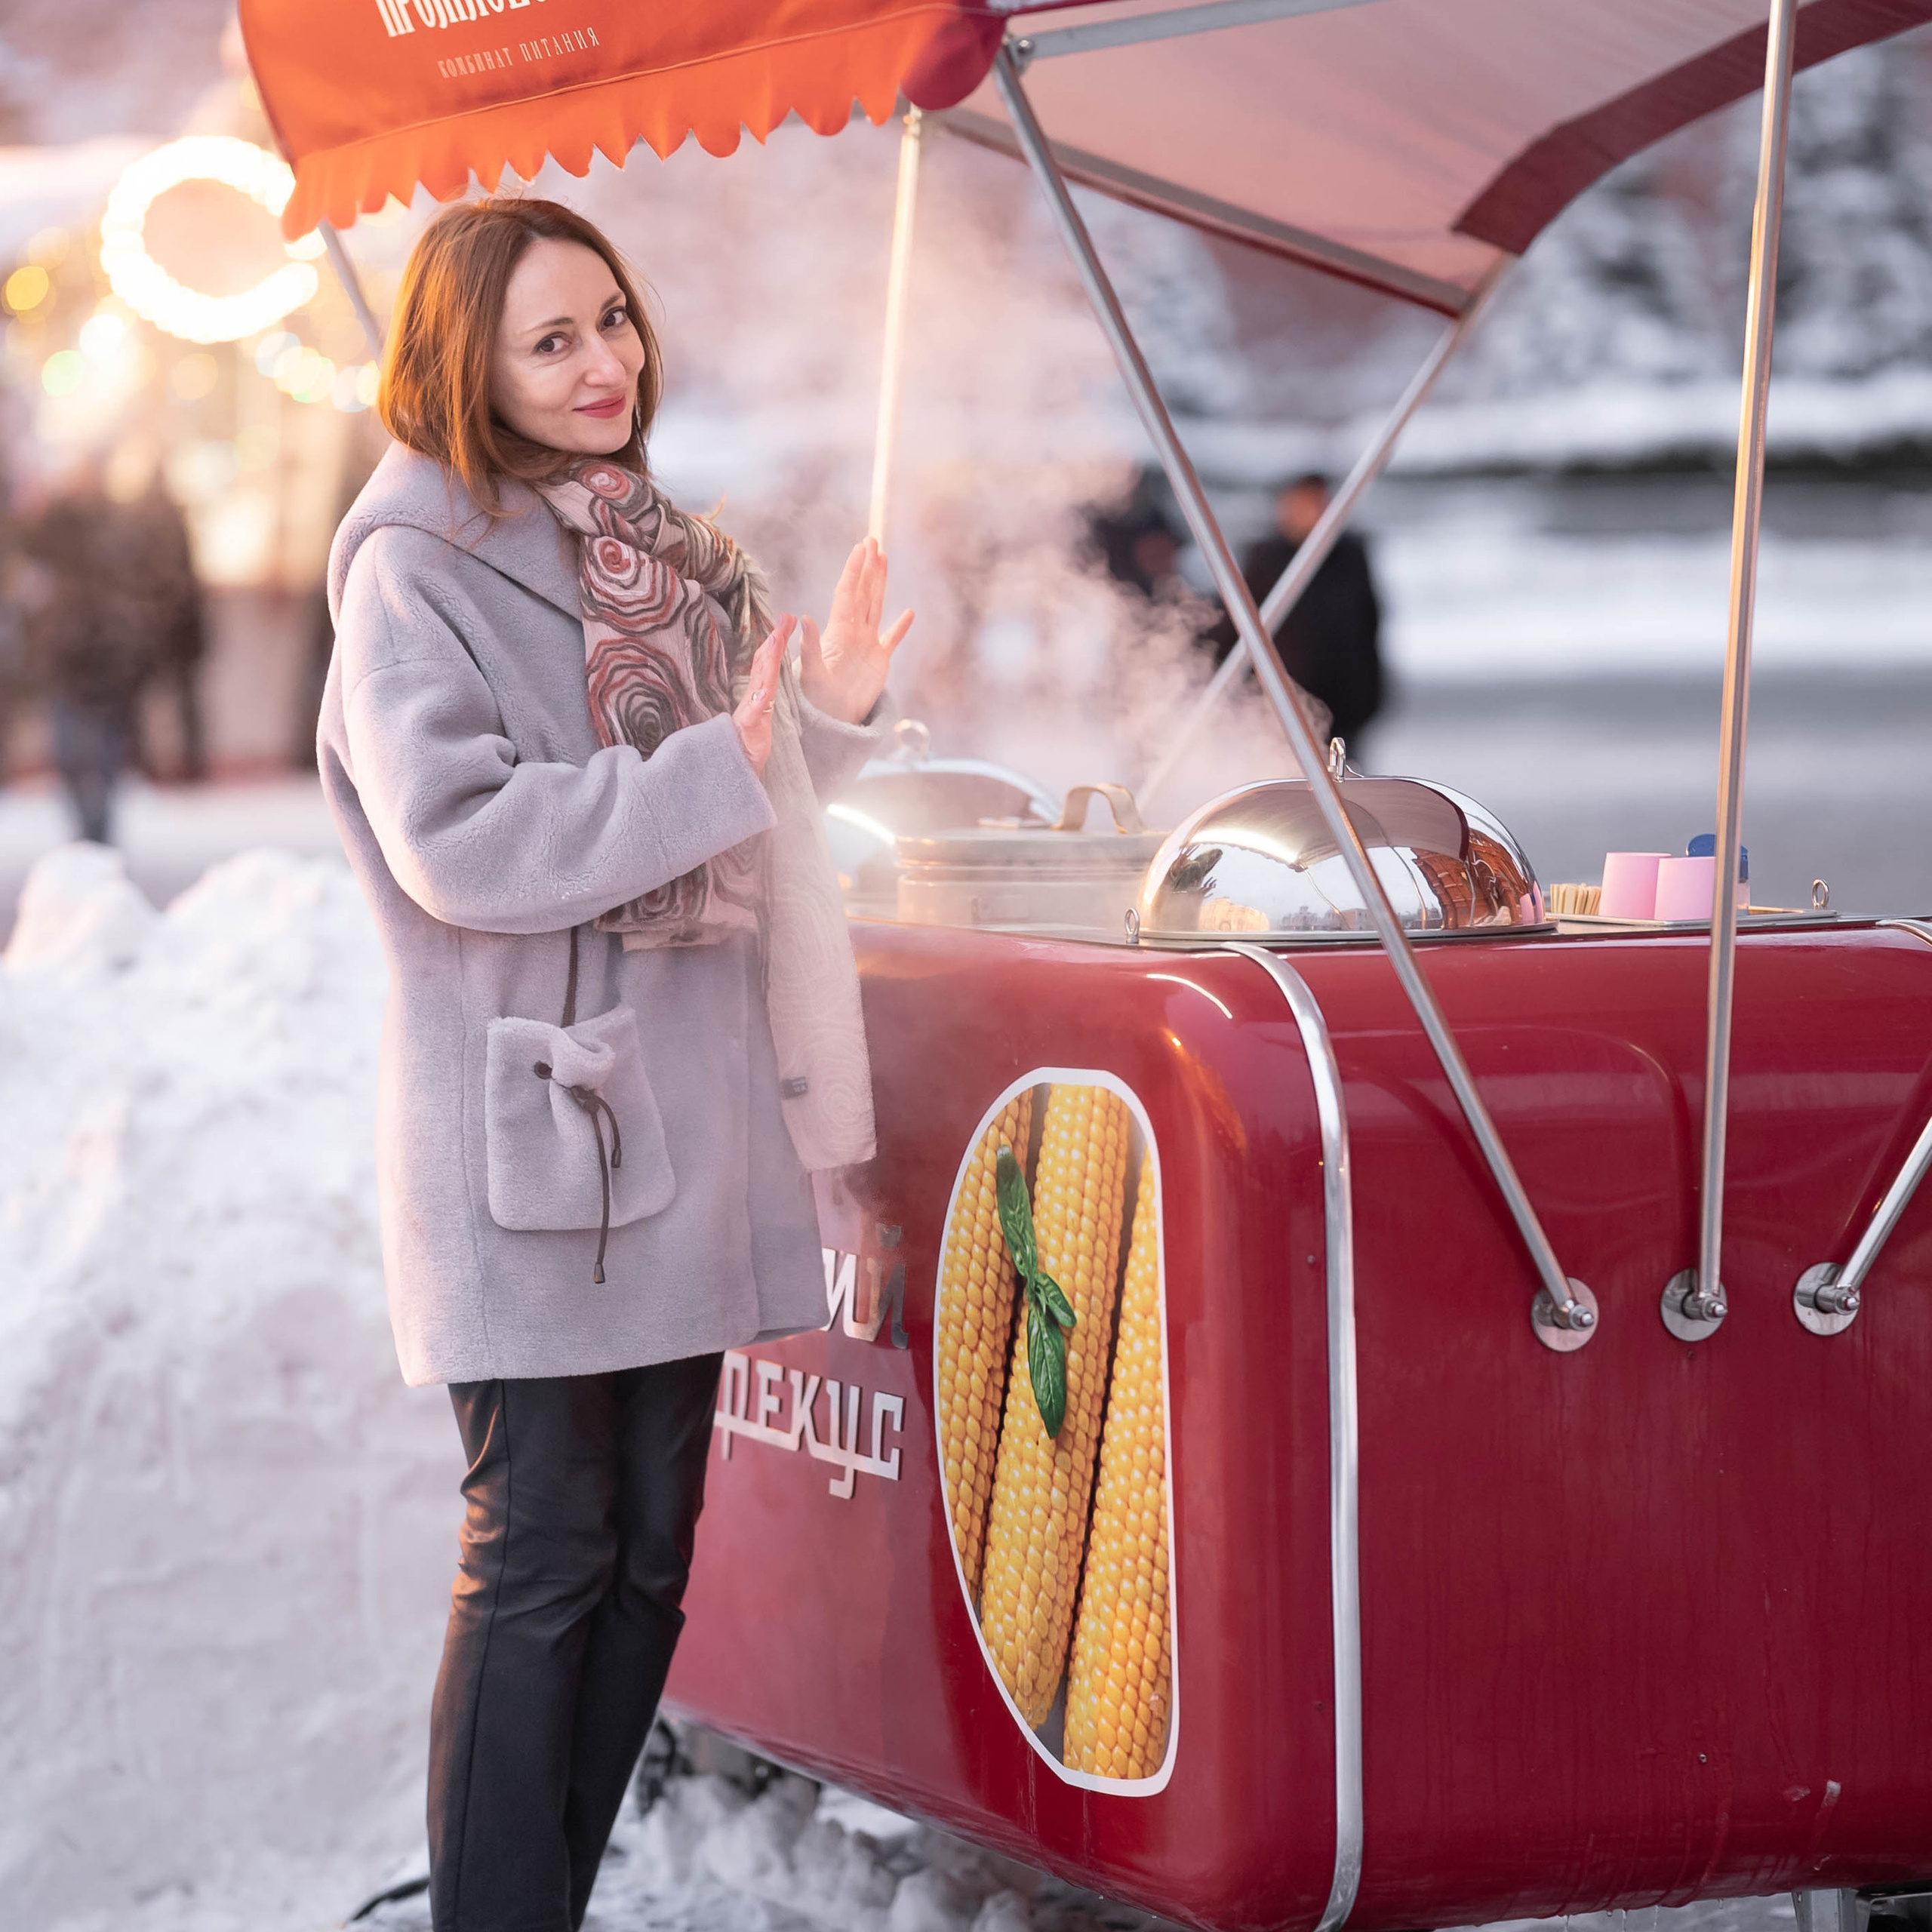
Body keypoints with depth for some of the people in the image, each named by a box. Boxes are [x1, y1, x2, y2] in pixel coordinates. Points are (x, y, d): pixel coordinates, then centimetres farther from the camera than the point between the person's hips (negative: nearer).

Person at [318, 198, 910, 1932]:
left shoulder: (665, 552, 15)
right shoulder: (415, 567, -9)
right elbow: (457, 840, -20)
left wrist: (828, 713, 9)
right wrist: (717, 768, -24)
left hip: (681, 1106, 8)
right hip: (530, 1129, -8)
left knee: (649, 1556, 10)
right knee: (542, 1557, -6)